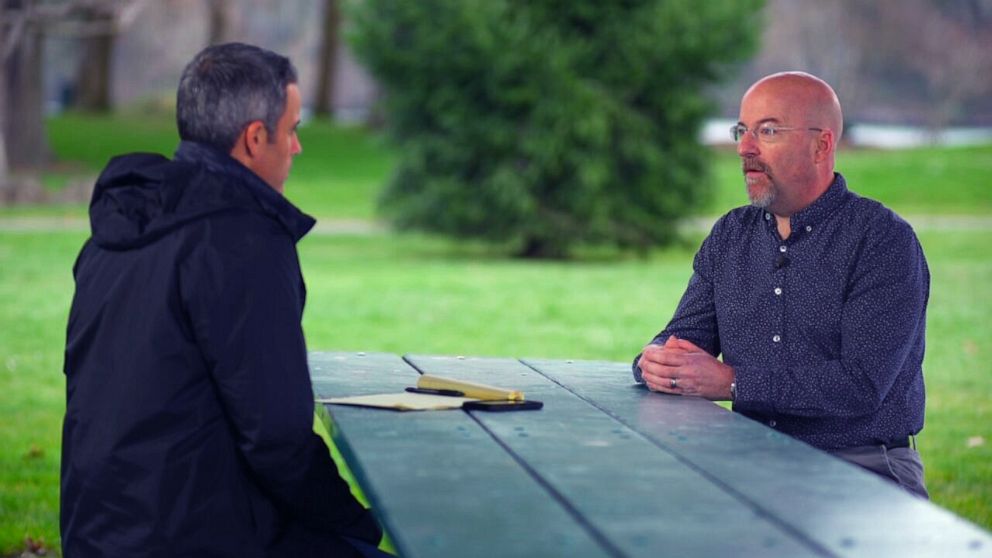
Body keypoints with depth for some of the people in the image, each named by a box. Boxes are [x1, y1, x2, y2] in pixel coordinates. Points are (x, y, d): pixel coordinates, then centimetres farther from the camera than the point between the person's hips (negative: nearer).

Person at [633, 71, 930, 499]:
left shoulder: (884, 240, -8)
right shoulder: (730, 236, 14)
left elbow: (861, 384, -18)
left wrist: (731, 382, -18)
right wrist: (657, 362, -12)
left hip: (864, 468, -5)